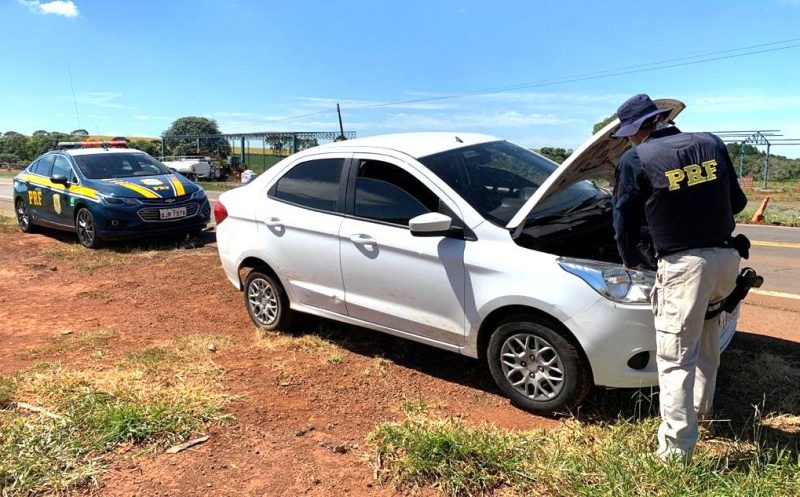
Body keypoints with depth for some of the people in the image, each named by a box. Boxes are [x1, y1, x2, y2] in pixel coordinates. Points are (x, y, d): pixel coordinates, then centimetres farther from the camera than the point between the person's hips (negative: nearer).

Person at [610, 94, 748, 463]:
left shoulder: (636, 160, -5)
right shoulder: (712, 144, 9)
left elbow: (625, 221, -1)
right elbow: (737, 202, 16)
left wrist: (631, 262, 16)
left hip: (683, 264, -6)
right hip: (727, 259, 6)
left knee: (675, 359, 0)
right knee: (707, 330, 29)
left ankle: (676, 450, 3)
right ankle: (702, 406, 43)